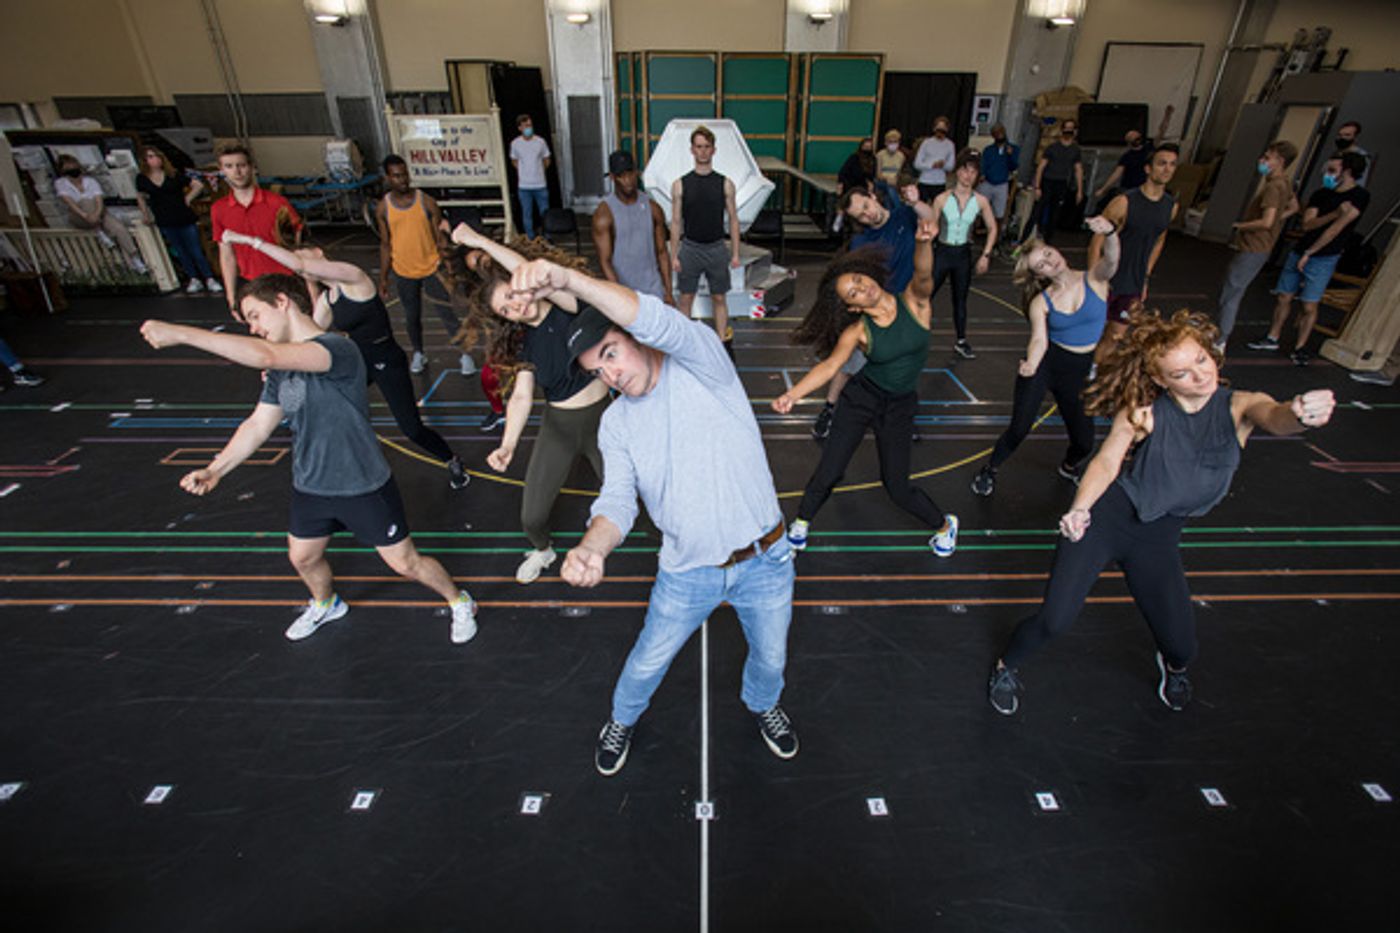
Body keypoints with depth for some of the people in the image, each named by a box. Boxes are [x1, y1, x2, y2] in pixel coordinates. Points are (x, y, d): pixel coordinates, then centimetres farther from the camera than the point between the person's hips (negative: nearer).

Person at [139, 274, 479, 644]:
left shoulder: (339, 349, -24)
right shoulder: (279, 370, 3)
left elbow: (266, 355, -39)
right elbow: (258, 424, 6)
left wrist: (179, 333, -33)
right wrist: (215, 469, -4)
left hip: (363, 486, -8)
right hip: (310, 486, 8)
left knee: (405, 563, 3)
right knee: (303, 558, 26)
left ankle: (459, 602, 29)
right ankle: (325, 605, 58)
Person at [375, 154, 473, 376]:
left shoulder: (426, 201, -8)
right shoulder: (383, 208, -2)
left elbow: (440, 237, -4)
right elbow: (385, 245, 5)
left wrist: (447, 270, -11)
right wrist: (382, 279, 4)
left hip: (431, 268, -2)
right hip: (403, 273, 2)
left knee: (447, 314, 1)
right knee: (412, 317, 16)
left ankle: (465, 354, 17)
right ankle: (419, 354, 36)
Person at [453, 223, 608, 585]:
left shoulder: (570, 306, -12)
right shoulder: (523, 341, 0)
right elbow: (522, 397, -5)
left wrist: (480, 240, -24)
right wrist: (507, 445, -20)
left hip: (600, 419, -3)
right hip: (558, 427, 4)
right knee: (532, 516, 5)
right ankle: (543, 550, 40)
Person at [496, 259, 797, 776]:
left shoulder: (700, 364, -15)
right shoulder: (616, 424, -3)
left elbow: (659, 323, -36)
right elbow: (618, 500, -14)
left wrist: (568, 279, -47)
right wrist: (591, 547, -36)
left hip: (764, 562, -2)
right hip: (688, 572, 2)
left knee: (770, 657, 21)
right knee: (647, 663, 18)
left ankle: (763, 702, 58)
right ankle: (623, 719, 53)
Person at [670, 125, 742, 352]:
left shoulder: (725, 184, -1)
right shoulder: (680, 184, -2)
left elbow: (733, 219, 3)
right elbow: (676, 222, 0)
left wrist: (735, 253, -2)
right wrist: (674, 255, -3)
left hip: (716, 248, 0)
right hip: (690, 248, 0)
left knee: (719, 298, 8)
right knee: (686, 298, 7)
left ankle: (723, 341, 19)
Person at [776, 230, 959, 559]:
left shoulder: (914, 303, -12)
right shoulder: (858, 331, -12)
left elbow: (924, 276, -31)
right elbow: (829, 365, -19)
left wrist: (924, 243, -52)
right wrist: (792, 394, -33)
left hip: (900, 407, 0)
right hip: (861, 398, 0)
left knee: (898, 488, 1)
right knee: (827, 473, -5)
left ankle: (944, 524, 32)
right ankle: (801, 523, 24)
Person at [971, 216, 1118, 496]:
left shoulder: (1095, 280, -7)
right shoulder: (1040, 302, -6)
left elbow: (1111, 260, -28)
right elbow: (1039, 339, -16)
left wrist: (1110, 233, -50)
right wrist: (1030, 364, -38)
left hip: (1079, 371, 1)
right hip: (1044, 364, -1)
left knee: (1084, 442, 6)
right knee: (1019, 429, -10)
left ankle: (1070, 466, 43)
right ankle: (989, 470, 17)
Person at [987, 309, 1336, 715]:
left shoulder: (1239, 407, -6)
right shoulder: (1144, 411, -9)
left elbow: (1277, 416, -28)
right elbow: (1106, 462, -7)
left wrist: (1302, 415, -53)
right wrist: (1079, 509, -24)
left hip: (1159, 538, 2)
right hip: (1106, 515, -2)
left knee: (1181, 646, 8)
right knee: (1055, 618, -12)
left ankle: (1173, 666, 49)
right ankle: (1007, 666, 20)